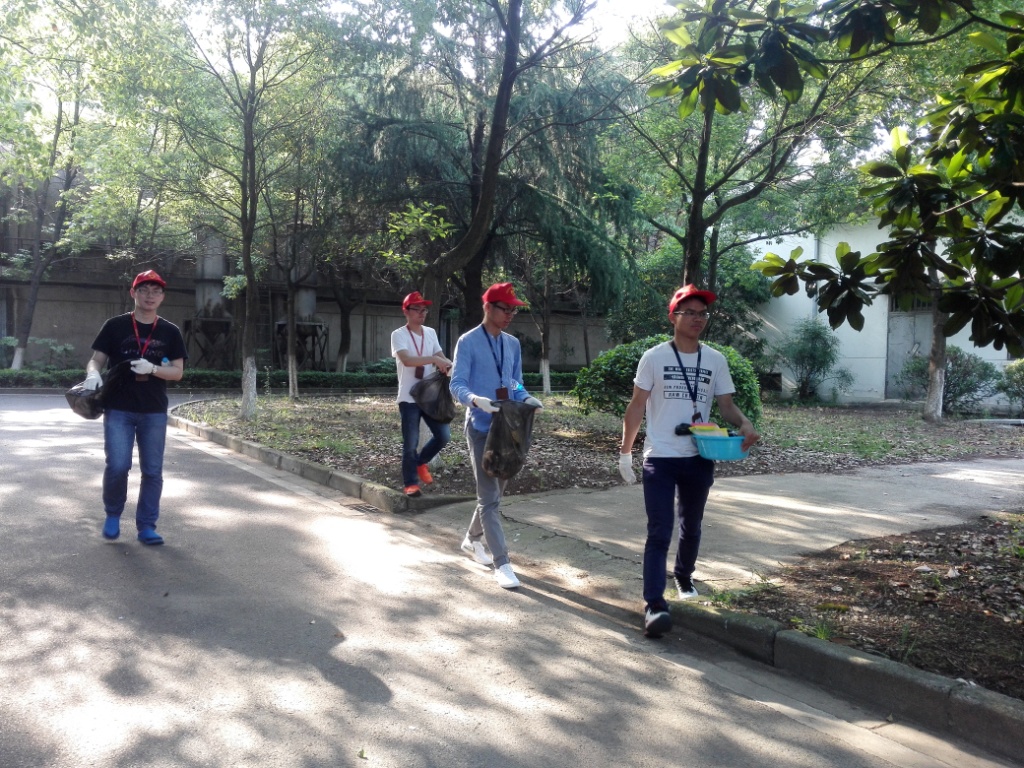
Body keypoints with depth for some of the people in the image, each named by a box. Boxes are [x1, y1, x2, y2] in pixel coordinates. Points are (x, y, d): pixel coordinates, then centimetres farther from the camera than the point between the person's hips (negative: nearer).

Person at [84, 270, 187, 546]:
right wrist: (93, 373, -20)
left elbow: (177, 372, 3)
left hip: (154, 412, 2)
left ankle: (146, 526, 15)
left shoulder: (170, 332, 6)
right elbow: (96, 359, 3)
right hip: (119, 409, -2)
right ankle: (113, 515, 18)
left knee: (153, 471, 3)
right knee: (117, 466, -10)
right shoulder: (115, 326, 2)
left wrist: (152, 369, -16)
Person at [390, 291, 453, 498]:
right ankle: (411, 483, 15)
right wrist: (434, 359, -31)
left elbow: (440, 357, 10)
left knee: (444, 435, 3)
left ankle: (421, 462, 28)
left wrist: (449, 364, -13)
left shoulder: (431, 332, 10)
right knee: (411, 443, 0)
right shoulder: (398, 335, -9)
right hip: (409, 398, -5)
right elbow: (406, 359, -25)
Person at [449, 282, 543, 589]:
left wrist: (526, 399, -9)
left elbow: (516, 383, 13)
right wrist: (476, 399, -34)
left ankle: (472, 539, 38)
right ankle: (502, 563, -1)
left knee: (496, 491, 16)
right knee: (489, 495, -5)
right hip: (481, 426, -6)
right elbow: (457, 384, -14)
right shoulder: (468, 342, -9)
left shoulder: (513, 343, 10)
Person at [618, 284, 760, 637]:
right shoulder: (654, 357, -5)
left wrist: (745, 424, -19)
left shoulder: (716, 360, 3)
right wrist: (625, 451, -2)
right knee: (659, 532, -7)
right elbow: (637, 406, -2)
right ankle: (654, 604, -7)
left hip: (699, 459, 4)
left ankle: (684, 576, 45)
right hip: (660, 459, -4)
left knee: (691, 527, 20)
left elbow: (726, 404, 3)